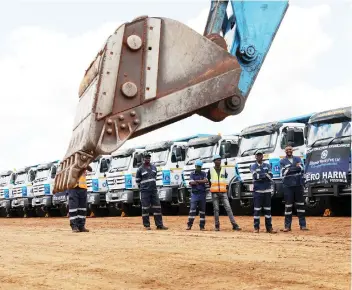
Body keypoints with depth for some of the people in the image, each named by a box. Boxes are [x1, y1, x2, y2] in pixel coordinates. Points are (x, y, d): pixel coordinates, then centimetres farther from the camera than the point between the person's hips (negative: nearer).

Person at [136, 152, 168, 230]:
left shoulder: (154, 167, 13)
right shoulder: (140, 169, -1)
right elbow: (137, 180, 5)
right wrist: (143, 187, 5)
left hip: (154, 191, 5)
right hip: (145, 192, -5)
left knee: (157, 207, 1)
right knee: (145, 208, -3)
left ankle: (159, 225, 3)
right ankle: (146, 225, 3)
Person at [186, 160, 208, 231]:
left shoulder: (203, 174, 9)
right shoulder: (192, 174, 4)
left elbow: (206, 181, -9)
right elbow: (191, 183, -10)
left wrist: (197, 181, -10)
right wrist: (201, 181, -8)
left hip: (202, 193, 2)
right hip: (194, 193, -2)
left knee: (202, 210, 4)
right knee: (192, 209, -12)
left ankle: (202, 226, 8)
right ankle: (189, 225, -13)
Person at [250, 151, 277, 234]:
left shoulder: (267, 165, 12)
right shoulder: (253, 166, 5)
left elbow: (270, 177, -2)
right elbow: (255, 176, -13)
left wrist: (260, 176, -12)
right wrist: (265, 175, -9)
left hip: (267, 190, 3)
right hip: (257, 190, -3)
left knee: (268, 210, 4)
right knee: (257, 209, -4)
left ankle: (269, 227, 7)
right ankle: (256, 227, -1)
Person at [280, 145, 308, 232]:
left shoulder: (298, 159, 12)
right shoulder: (282, 161, 4)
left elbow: (302, 169, -4)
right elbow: (285, 172, -11)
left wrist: (291, 169, -13)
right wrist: (296, 167, -8)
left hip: (298, 185, 3)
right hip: (288, 186, -3)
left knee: (300, 204, 5)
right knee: (288, 206, -1)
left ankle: (303, 225, 9)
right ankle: (287, 226, 2)